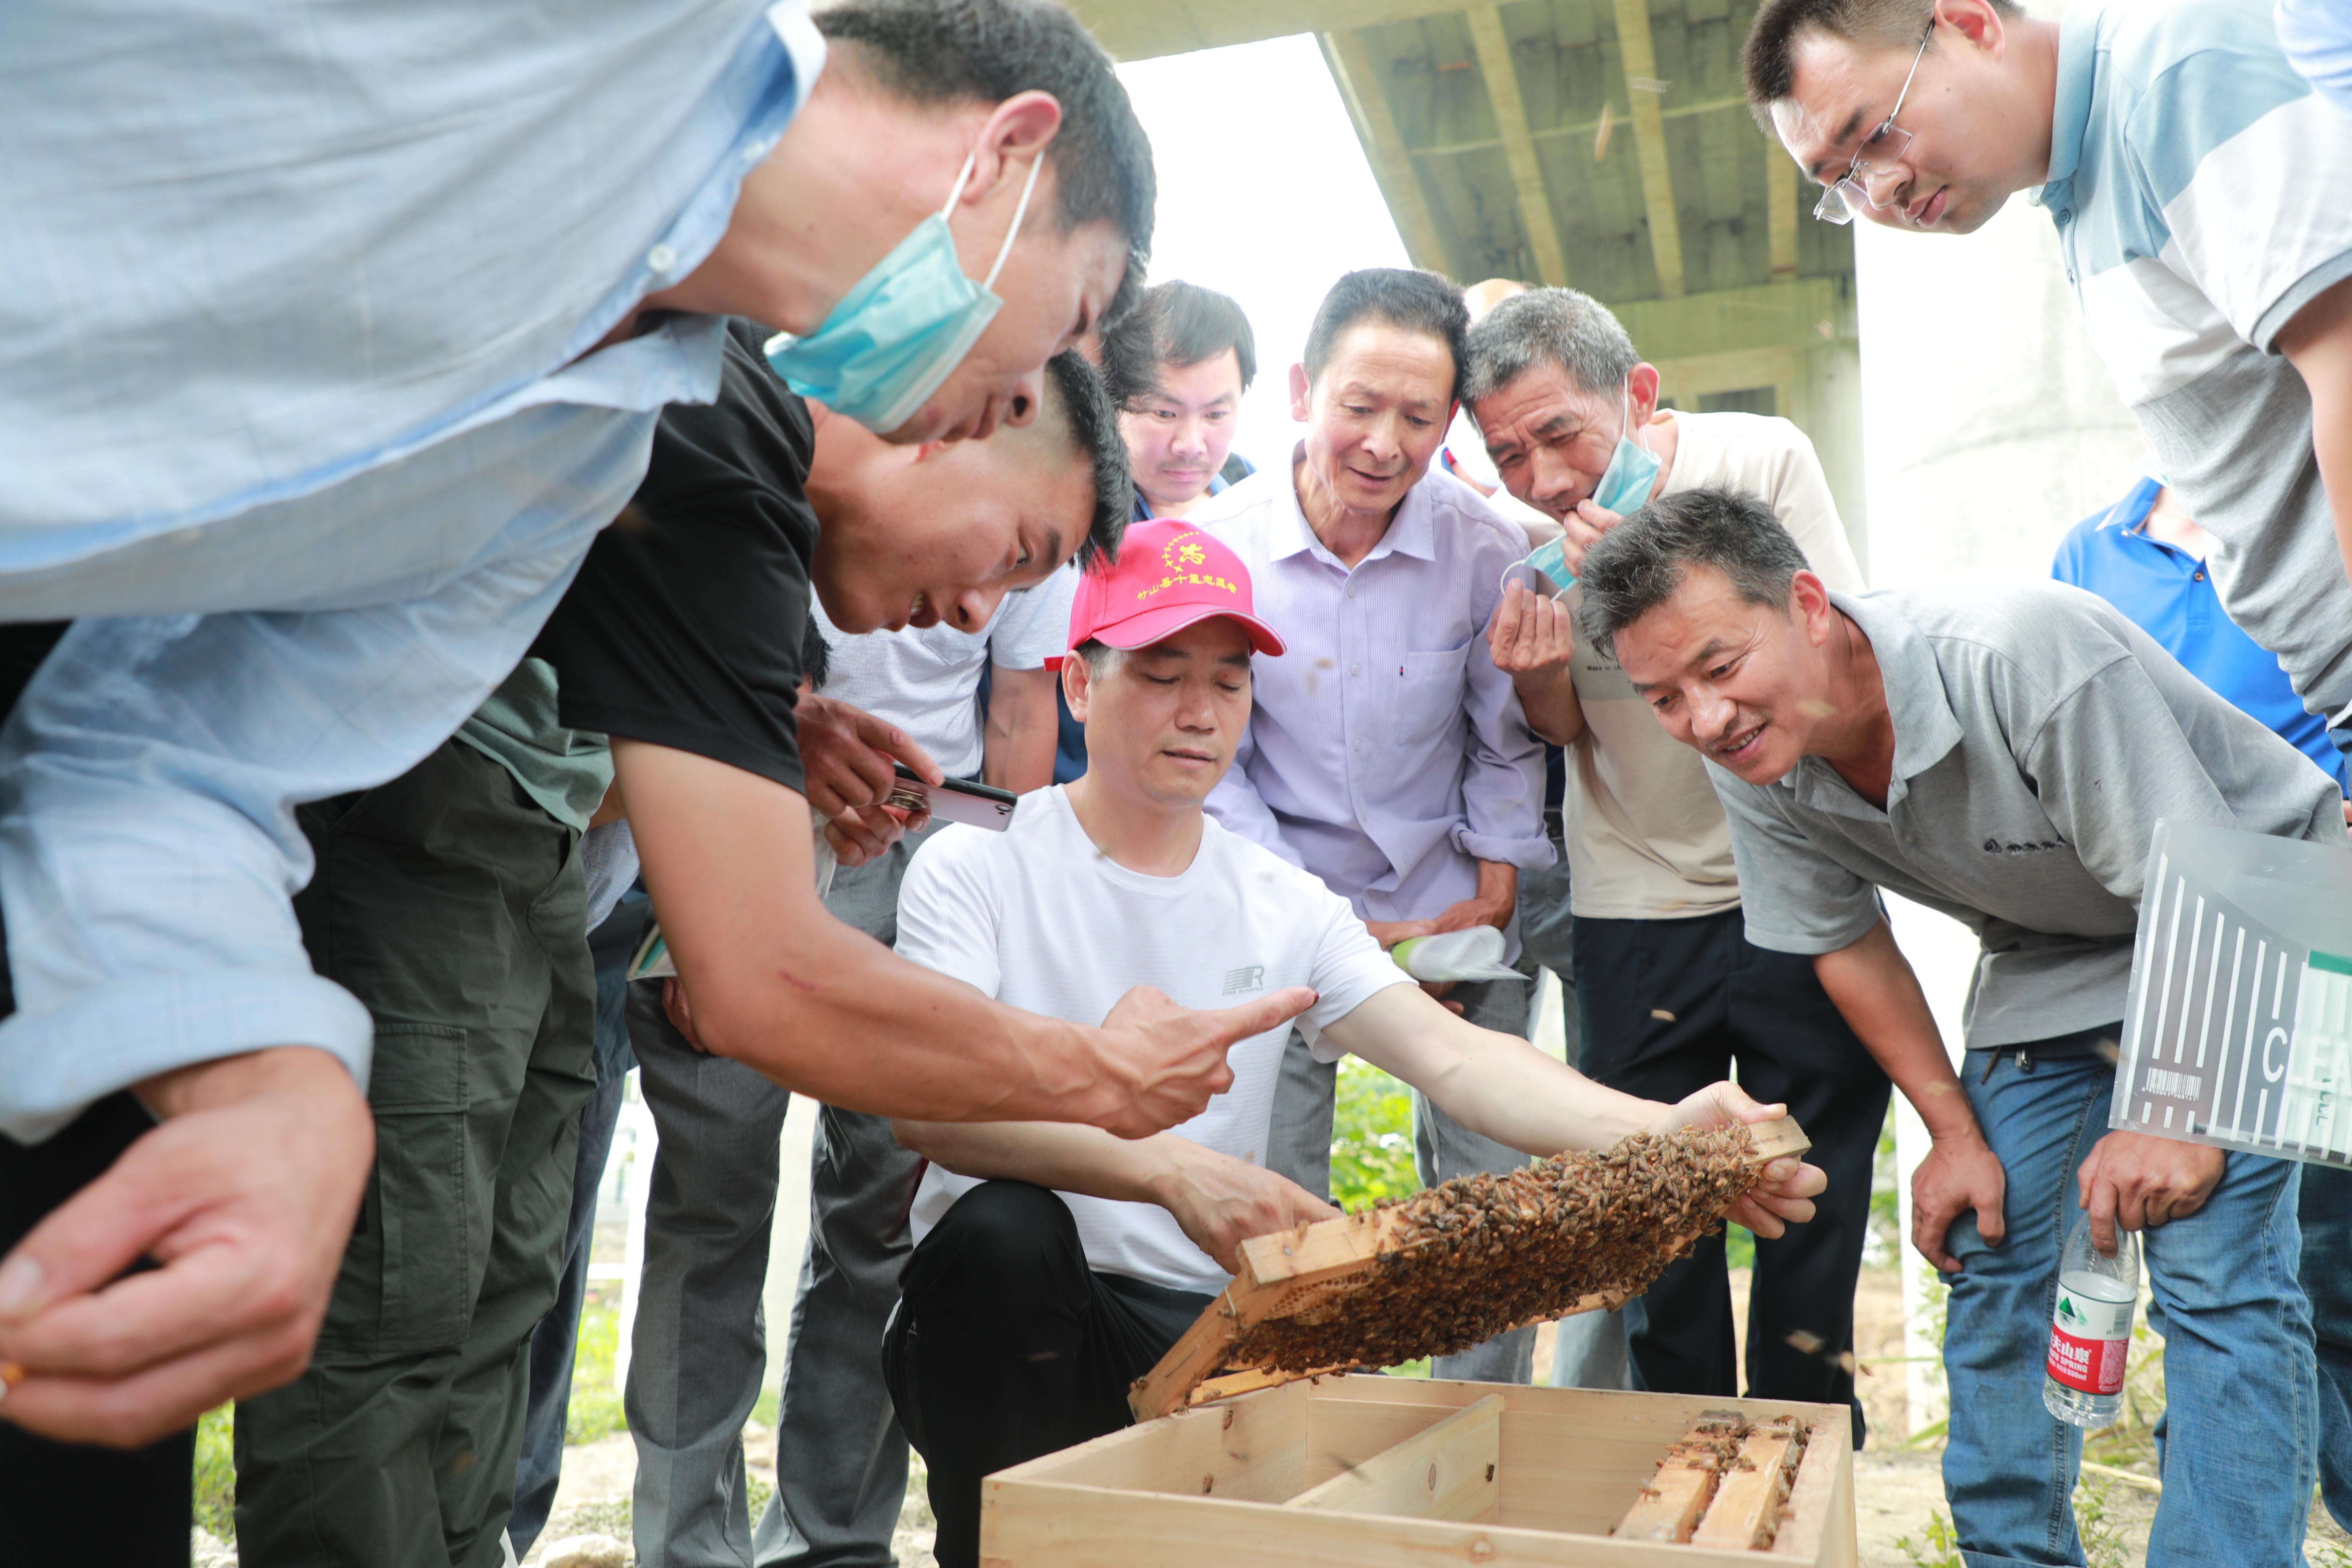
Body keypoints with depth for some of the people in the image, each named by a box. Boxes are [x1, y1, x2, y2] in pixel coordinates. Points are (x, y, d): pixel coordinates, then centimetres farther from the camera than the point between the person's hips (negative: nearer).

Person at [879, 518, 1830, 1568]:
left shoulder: (1284, 907, 7)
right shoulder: (976, 870, -5)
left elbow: (1451, 1057, -6)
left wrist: (1661, 1132, -25)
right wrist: (1170, 1170, -36)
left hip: (1209, 1327, 3)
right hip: (1006, 1326, -3)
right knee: (1006, 1230, -34)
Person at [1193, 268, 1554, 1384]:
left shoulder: (1485, 549, -10)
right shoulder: (1219, 543, -11)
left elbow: (1507, 740, 3)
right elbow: (1210, 760, -5)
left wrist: (1490, 905, -3)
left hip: (1451, 905, 1)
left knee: (1489, 1190, 3)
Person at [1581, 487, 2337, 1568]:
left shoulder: (2023, 656, -35)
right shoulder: (1752, 763, -16)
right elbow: (1847, 943, -1)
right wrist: (1955, 1133, -2)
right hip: (2051, 964, 5)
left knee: (2216, 1273, -16)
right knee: (1992, 1256, 2)